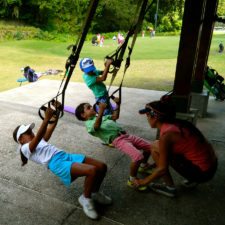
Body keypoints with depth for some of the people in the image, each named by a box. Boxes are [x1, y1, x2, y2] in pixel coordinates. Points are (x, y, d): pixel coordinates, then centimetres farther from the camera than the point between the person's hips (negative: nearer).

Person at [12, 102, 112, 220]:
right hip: (57, 163, -8)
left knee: (102, 166, -5)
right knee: (92, 171, -27)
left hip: (67, 156, 8)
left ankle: (95, 193, 21)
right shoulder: (25, 148, 5)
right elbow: (38, 137, -15)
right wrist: (46, 119, -26)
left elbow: (50, 129, 23)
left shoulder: (39, 141, 30)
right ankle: (85, 198, 0)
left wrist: (55, 115, 8)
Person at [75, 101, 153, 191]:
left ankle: (143, 166, 39)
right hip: (117, 139, -8)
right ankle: (132, 180, -4)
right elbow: (97, 126, -22)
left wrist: (118, 104, 22)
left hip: (125, 135, 8)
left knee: (150, 147, 12)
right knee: (138, 156, -29)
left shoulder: (102, 117, 28)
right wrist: (101, 111, -36)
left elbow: (115, 116, 33)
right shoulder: (89, 123, 1)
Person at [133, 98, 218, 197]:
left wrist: (144, 181, 1)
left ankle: (169, 188, 4)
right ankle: (192, 179, 21)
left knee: (156, 147, -8)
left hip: (202, 172, -8)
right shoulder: (176, 124, 4)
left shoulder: (166, 134, -20)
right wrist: (156, 163, 29)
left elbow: (162, 169, -14)